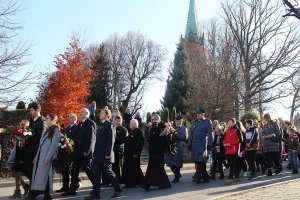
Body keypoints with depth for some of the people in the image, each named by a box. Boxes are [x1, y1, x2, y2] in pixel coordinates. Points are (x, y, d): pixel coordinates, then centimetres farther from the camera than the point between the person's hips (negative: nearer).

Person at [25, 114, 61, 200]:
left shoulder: (56, 131, -6)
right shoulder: (47, 130, 19)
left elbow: (54, 145, -14)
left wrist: (48, 158, -20)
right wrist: (36, 157, 16)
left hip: (47, 157, -8)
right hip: (40, 156, 8)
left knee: (44, 175, -8)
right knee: (38, 175, 5)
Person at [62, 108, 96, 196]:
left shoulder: (90, 123, -10)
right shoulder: (80, 124, 18)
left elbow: (91, 138, -16)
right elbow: (75, 135, 18)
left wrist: (87, 151, -20)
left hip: (85, 152, -8)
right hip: (77, 151, 8)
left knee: (87, 169, -1)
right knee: (74, 170, 7)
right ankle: (72, 189, 13)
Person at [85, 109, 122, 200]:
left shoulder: (109, 125, -6)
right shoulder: (100, 125, 17)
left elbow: (111, 140, -13)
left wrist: (108, 153, -18)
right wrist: (94, 153, 13)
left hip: (105, 154, -7)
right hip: (98, 154, 7)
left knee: (108, 171, -1)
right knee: (96, 173, 5)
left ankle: (118, 189, 15)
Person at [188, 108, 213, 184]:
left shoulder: (207, 122, 2)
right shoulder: (194, 122, 17)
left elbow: (210, 134, -5)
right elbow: (191, 134, 18)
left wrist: (209, 144, -12)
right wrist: (189, 144, 14)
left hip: (202, 145, -6)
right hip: (194, 145, 6)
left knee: (200, 161, -12)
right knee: (197, 161, 7)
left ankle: (197, 178, -13)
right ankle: (205, 178, 17)